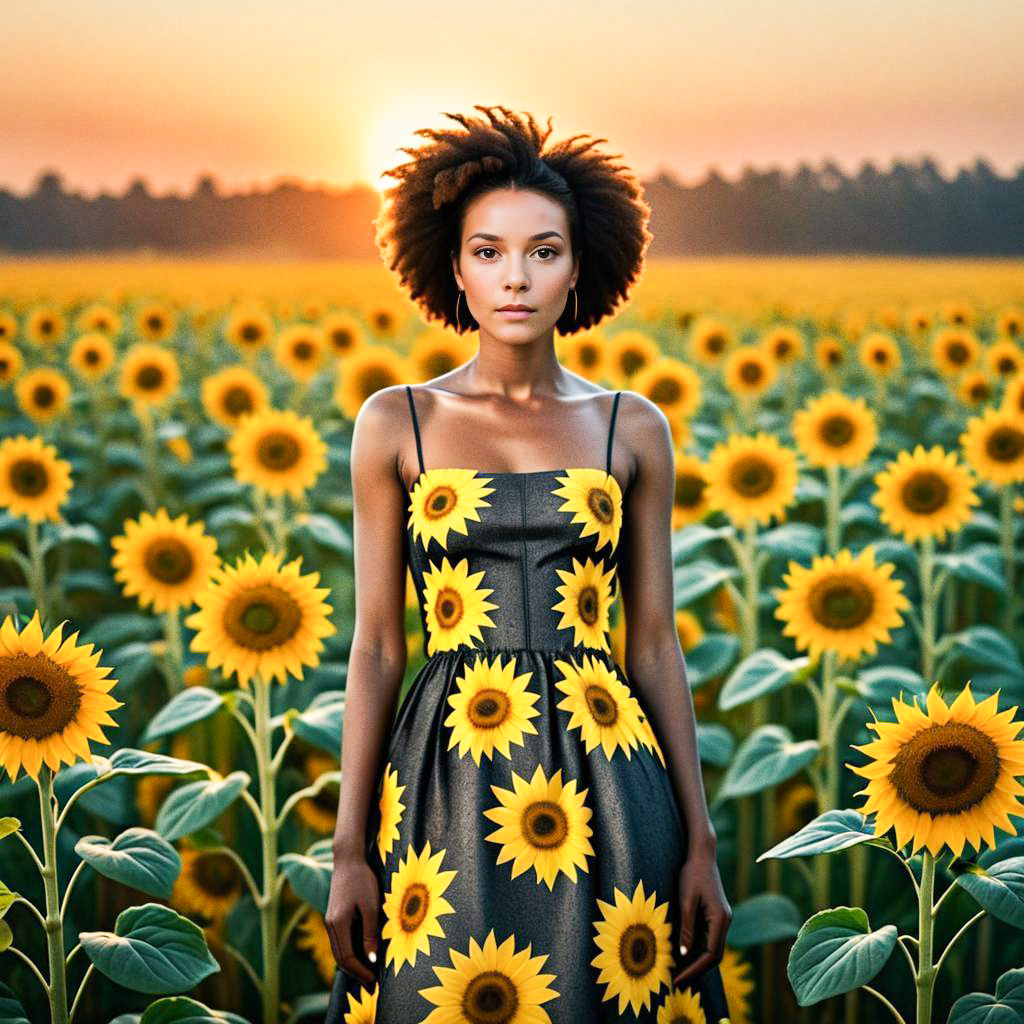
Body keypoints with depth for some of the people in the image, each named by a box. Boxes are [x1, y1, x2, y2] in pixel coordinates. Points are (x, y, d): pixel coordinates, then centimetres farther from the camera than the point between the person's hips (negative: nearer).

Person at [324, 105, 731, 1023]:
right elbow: (377, 645, 4)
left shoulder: (632, 429, 6)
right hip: (448, 779, 0)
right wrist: (349, 849, 0)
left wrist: (699, 844, 2)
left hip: (602, 781, 1)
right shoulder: (396, 424, 4)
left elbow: (655, 645, 7)